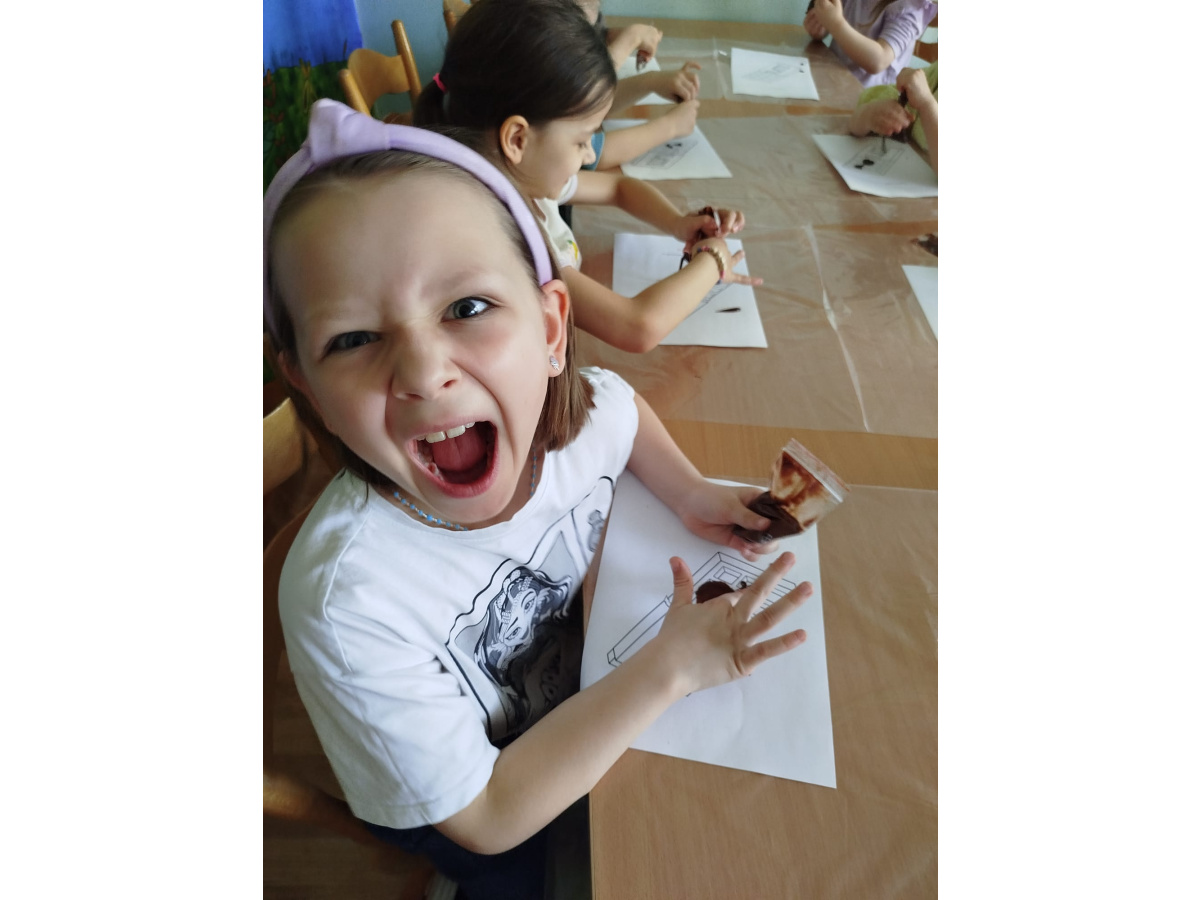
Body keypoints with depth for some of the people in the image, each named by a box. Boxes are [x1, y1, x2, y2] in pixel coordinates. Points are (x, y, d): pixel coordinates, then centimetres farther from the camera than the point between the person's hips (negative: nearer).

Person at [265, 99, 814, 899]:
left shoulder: (581, 410, -26)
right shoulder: (346, 604, -40)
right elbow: (485, 818, -26)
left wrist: (689, 490, -14)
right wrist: (669, 669, -31)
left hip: (580, 700, 4)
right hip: (454, 809, -3)